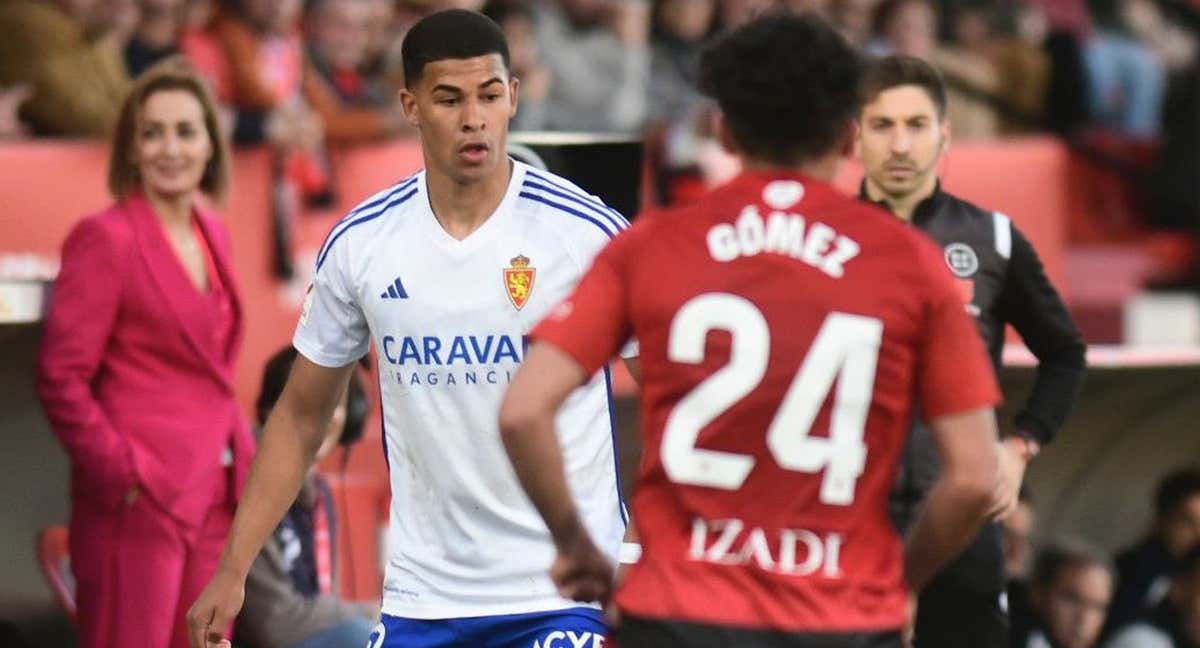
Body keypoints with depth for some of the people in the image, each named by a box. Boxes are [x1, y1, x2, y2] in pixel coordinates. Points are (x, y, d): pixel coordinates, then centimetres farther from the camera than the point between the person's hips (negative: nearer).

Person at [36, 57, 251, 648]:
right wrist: (123, 472, -15)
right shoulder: (107, 238, -8)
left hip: (214, 504, 8)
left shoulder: (212, 234, 15)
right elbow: (60, 378, -12)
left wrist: (242, 455, 11)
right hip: (137, 508, -8)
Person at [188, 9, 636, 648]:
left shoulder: (589, 231, -8)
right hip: (421, 595, 3)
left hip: (564, 594, -3)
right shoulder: (360, 243, 2)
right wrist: (232, 571, 7)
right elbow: (300, 416, 12)